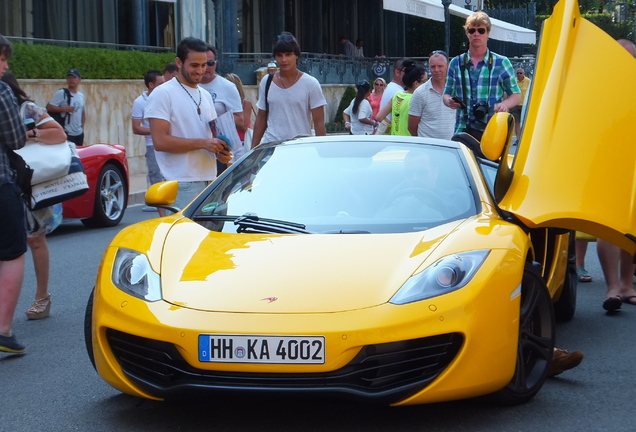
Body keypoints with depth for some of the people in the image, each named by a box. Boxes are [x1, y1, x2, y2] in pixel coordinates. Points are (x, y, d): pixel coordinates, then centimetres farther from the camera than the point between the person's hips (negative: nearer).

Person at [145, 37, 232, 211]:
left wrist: (221, 151, 3)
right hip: (182, 185, -7)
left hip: (210, 180, 7)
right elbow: (160, 141, -15)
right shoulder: (162, 94, -6)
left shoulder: (206, 96, 19)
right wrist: (202, 143, -19)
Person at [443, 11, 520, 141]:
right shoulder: (456, 63, 15)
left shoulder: (502, 63, 8)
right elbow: (447, 93, 19)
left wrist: (505, 104, -13)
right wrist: (449, 101, -6)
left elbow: (516, 95, 10)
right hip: (463, 130, 2)